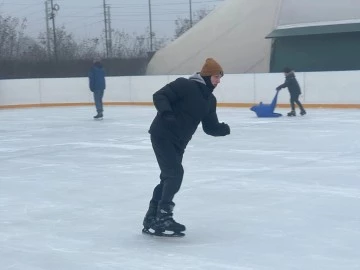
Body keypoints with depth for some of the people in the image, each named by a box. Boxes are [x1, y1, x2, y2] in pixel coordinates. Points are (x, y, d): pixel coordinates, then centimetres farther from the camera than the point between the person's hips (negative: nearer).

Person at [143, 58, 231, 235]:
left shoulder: (210, 99, 9)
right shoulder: (185, 85, -15)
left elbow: (210, 127, 10)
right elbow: (159, 96, -19)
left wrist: (223, 128, -10)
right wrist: (166, 112, -36)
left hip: (178, 142, 9)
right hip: (162, 135, -9)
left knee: (169, 177, 13)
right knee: (175, 173, -17)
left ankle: (152, 217, 24)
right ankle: (163, 215, -15)